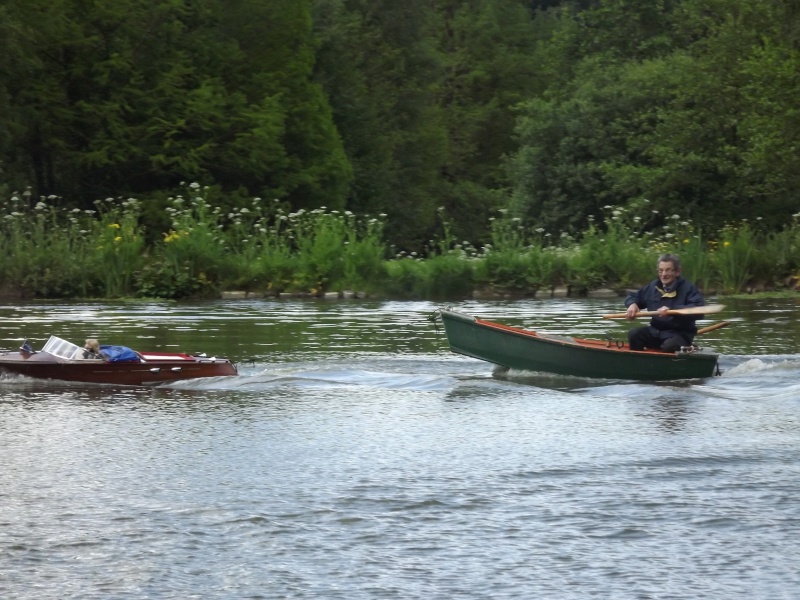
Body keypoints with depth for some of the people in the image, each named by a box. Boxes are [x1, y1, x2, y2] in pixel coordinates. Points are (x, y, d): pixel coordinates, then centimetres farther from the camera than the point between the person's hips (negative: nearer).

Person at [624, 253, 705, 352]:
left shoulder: (688, 288, -9)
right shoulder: (653, 286, 10)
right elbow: (633, 297, 23)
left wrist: (672, 310, -37)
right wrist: (632, 304, -4)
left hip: (680, 334, -6)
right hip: (655, 332, 6)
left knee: (669, 345, -37)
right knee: (634, 334, -19)